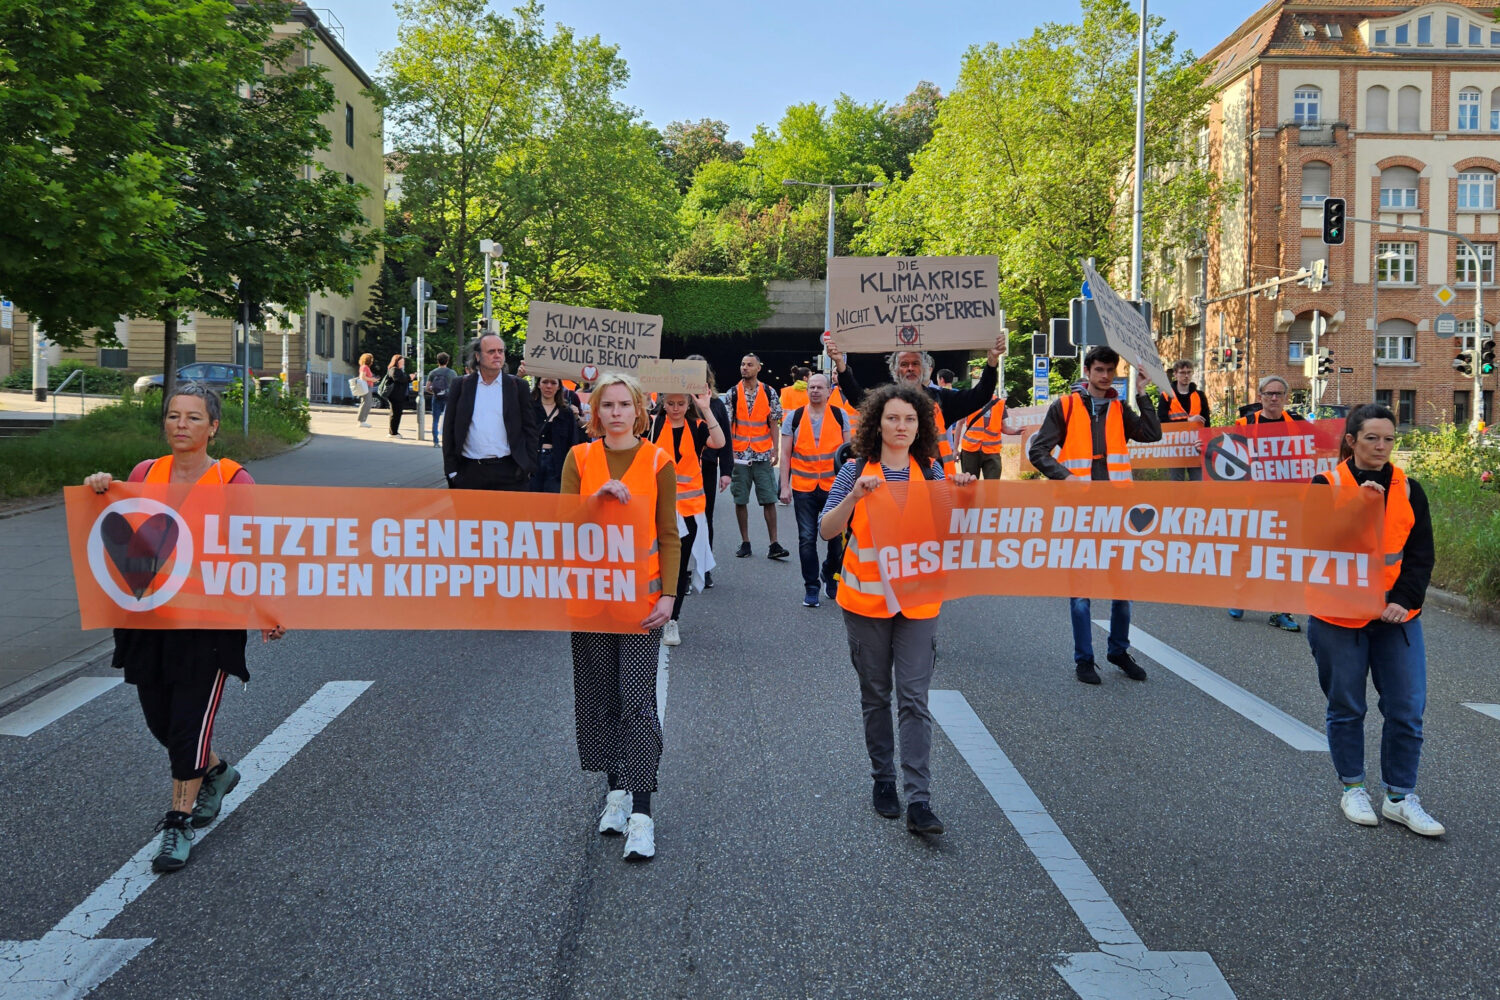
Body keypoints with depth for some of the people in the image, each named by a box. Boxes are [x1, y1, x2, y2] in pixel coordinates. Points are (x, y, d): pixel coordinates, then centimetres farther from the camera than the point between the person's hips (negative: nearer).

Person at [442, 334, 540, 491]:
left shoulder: (517, 386, 7)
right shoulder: (461, 386, 8)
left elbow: (530, 429, 7)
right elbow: (449, 429, 8)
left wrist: (528, 468, -2)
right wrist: (451, 469, 1)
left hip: (508, 472, -1)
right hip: (469, 472, 1)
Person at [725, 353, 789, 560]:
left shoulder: (769, 393, 4)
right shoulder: (733, 393, 3)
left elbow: (774, 424, 6)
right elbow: (726, 423, 2)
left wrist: (776, 449, -3)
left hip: (763, 455, 0)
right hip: (739, 455, 0)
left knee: (769, 500, -3)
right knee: (740, 500, 5)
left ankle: (774, 544, 0)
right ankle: (745, 542, 15)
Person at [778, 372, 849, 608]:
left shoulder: (840, 416, 4)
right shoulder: (794, 417, 3)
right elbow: (785, 454, 5)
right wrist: (784, 486, -1)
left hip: (833, 487, 0)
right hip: (803, 488, 0)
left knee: (837, 536, 3)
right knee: (807, 538, 2)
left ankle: (830, 574, 29)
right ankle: (811, 587, 12)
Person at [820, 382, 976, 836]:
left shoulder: (930, 471, 3)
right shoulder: (857, 471, -2)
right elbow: (827, 530, -10)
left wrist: (961, 493, -13)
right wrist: (854, 496, -26)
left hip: (918, 600, 1)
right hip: (866, 599, 0)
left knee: (914, 698, -5)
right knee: (875, 695, 10)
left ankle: (919, 801, -6)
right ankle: (883, 779, 26)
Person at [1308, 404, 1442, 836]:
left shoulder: (1408, 489, 5)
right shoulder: (1326, 485, -3)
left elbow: (1421, 554, 2)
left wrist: (1404, 601, -11)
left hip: (1396, 618, 2)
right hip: (1339, 617, -2)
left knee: (1407, 709, 0)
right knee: (1346, 707, 9)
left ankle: (1401, 798, 14)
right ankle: (1352, 788, 25)